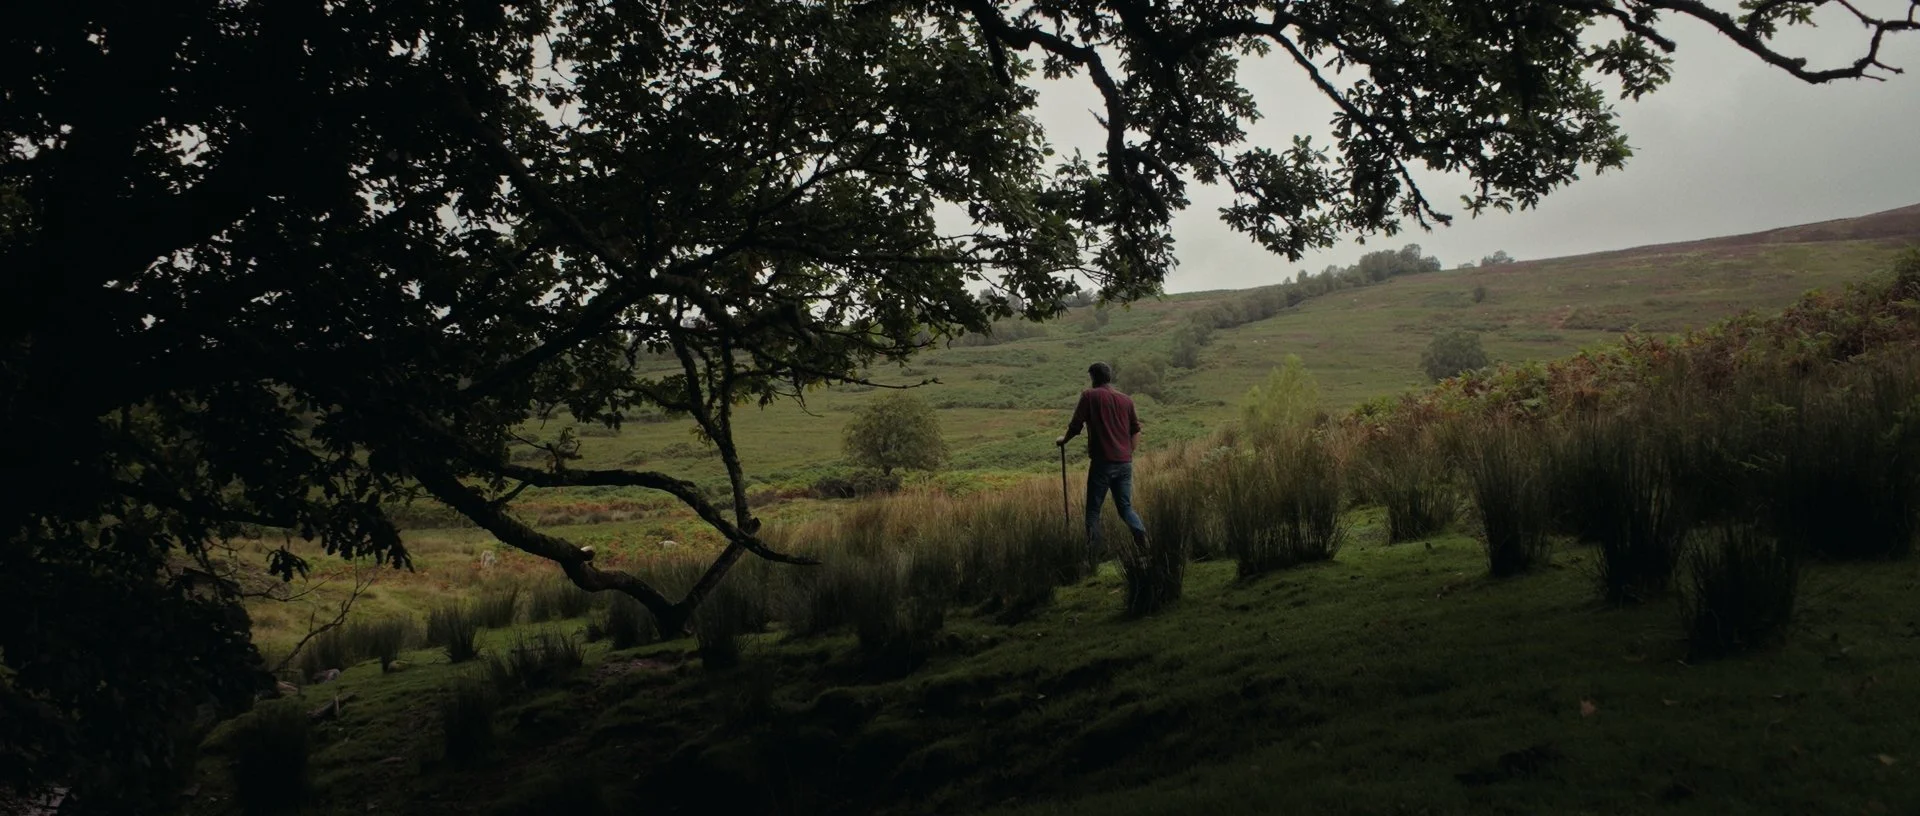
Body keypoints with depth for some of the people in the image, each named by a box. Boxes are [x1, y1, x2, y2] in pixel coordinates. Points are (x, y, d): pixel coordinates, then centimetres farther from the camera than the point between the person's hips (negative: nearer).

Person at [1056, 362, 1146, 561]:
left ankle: (1093, 556, -3)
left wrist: (1064, 440, 15)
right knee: (1125, 506, 13)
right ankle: (1140, 532, -14)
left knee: (1093, 510, 5)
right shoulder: (1126, 400, 11)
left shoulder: (1089, 396, -2)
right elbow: (1136, 432, 13)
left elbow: (1076, 426, -4)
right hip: (1124, 463, 4)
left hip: (1102, 462, -4)